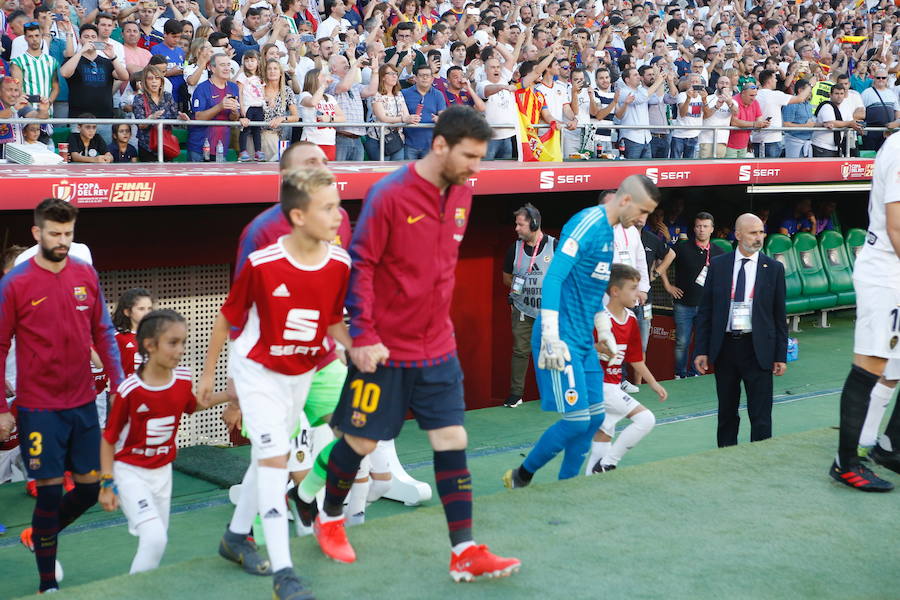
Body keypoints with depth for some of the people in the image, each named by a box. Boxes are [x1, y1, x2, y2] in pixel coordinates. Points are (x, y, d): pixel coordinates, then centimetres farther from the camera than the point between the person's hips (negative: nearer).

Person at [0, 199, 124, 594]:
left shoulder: (86, 276, 3)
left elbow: (103, 334, 10)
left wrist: (119, 386, 5)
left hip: (82, 403, 5)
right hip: (38, 408, -4)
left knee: (90, 487, 10)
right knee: (50, 490, -1)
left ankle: (38, 537, 38)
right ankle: (48, 584, 16)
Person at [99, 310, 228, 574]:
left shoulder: (183, 379, -7)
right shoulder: (130, 389, -22)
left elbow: (191, 406, 17)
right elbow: (108, 438, -12)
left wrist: (226, 396, 5)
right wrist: (107, 484, -12)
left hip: (162, 471, 6)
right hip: (130, 471, -6)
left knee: (156, 540, 13)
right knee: (155, 538, -19)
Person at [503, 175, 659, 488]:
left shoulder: (607, 231, 15)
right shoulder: (587, 224, -15)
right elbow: (554, 278, -22)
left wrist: (604, 330, 27)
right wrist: (551, 338, -25)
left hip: (584, 340, 10)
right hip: (563, 340, -10)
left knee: (595, 416, 9)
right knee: (576, 420, -9)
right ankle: (520, 478, 8)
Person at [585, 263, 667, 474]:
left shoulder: (631, 319, 8)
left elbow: (635, 358, 16)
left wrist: (654, 384, 17)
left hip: (614, 384, 9)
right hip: (600, 385, -9)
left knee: (604, 435, 14)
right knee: (646, 418, -13)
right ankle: (605, 465, -7)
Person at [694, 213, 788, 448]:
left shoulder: (773, 268, 2)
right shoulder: (718, 265, 4)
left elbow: (780, 315, 4)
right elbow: (705, 311, 5)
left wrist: (781, 356, 0)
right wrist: (702, 350, 0)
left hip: (757, 348, -1)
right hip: (724, 347, 2)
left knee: (761, 415, -3)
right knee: (726, 413, 12)